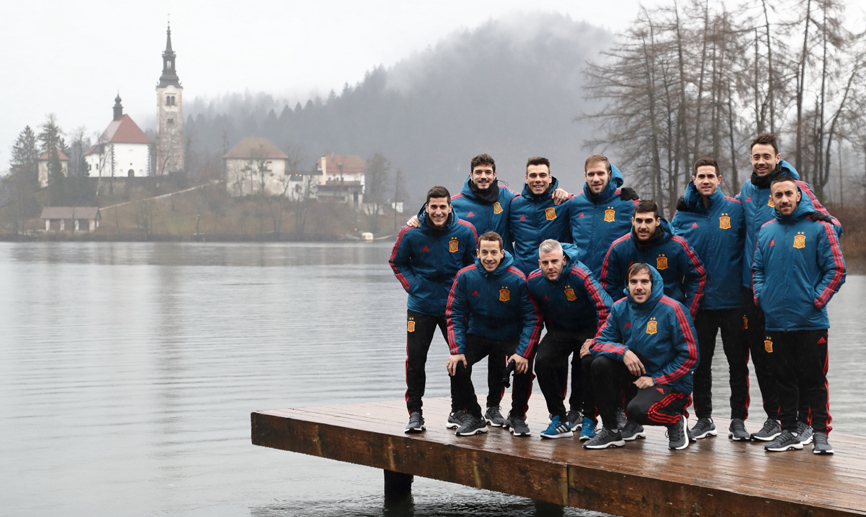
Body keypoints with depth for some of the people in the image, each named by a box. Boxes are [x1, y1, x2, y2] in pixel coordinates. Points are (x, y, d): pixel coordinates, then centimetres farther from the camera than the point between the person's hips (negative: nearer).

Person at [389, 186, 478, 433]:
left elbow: (473, 263, 8)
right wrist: (412, 286, -4)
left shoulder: (465, 231, -8)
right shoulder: (411, 233, -10)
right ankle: (414, 412, 8)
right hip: (421, 306, 0)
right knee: (415, 360, -2)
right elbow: (397, 262, 6)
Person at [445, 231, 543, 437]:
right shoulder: (465, 277, -12)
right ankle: (472, 417, 1)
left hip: (511, 337, -2)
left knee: (524, 366, -28)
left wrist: (523, 353, -26)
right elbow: (455, 315, -7)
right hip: (477, 335, 2)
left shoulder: (517, 279, -18)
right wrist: (456, 350, -19)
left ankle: (517, 417, -2)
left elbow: (533, 319, -15)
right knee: (457, 365, -22)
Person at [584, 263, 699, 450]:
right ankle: (610, 431, -5)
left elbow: (691, 356, -14)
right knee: (601, 364, -18)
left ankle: (676, 420, 3)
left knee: (638, 410, -33)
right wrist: (623, 351, -21)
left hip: (672, 382, -6)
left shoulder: (672, 309, -16)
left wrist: (656, 379, -16)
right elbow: (599, 343, 0)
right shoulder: (620, 309, -2)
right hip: (636, 375, 6)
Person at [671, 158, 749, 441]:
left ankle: (738, 419, 12)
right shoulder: (683, 215, 3)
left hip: (733, 300, -1)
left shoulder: (736, 208, -2)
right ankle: (704, 418, 19)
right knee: (700, 363, 8)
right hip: (699, 301, 2)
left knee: (738, 363, 3)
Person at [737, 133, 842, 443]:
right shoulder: (747, 190, 10)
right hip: (752, 287, 6)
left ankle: (804, 421, 7)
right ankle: (773, 417, 21)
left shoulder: (795, 186, -7)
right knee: (760, 355, 10)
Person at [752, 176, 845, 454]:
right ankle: (789, 431, 20)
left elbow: (836, 270, -5)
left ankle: (820, 433, 7)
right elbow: (757, 269, 19)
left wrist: (816, 300, -12)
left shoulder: (819, 228, -4)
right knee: (784, 379, 10)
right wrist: (760, 297, 4)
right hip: (775, 321, 4)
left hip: (811, 323, -4)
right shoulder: (766, 231, 10)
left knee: (814, 378, -1)